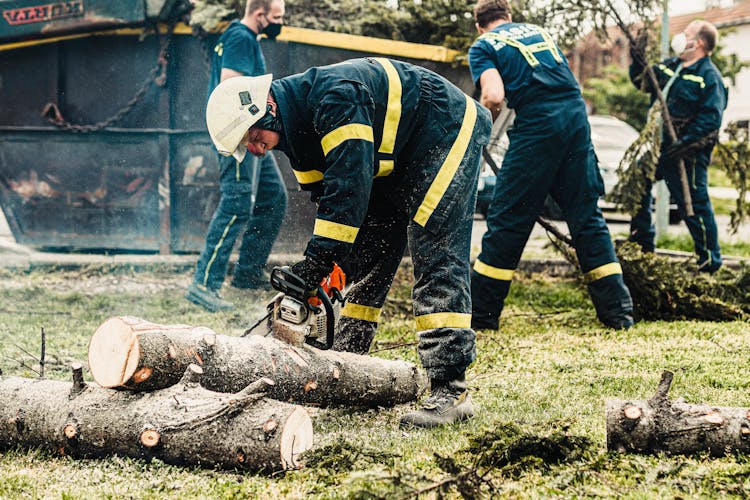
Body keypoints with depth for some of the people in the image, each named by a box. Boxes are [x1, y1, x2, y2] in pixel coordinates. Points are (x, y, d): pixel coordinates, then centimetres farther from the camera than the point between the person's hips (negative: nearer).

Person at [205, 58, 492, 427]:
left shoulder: (335, 96, -30)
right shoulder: (299, 130, 0)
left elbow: (349, 184, -35)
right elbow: (326, 197, 3)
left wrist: (317, 261, -33)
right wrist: (317, 265, -8)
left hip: (448, 133, -10)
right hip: (394, 161, 10)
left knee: (435, 259, -19)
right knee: (364, 261, 8)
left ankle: (451, 392, -23)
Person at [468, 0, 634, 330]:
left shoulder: (483, 46, 7)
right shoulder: (537, 31, 26)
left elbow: (494, 96, -8)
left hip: (537, 126, -5)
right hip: (577, 117, 5)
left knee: (507, 220, 1)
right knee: (586, 217, 11)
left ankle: (480, 315, 6)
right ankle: (618, 310, 10)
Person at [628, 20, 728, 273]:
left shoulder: (710, 77, -15)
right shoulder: (669, 66, 11)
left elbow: (710, 119, -22)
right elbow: (644, 82, 23)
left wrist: (685, 143, -31)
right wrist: (638, 63, 4)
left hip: (686, 155, -9)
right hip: (657, 146, 9)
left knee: (694, 205, -6)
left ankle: (710, 260, 3)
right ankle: (642, 241, 36)